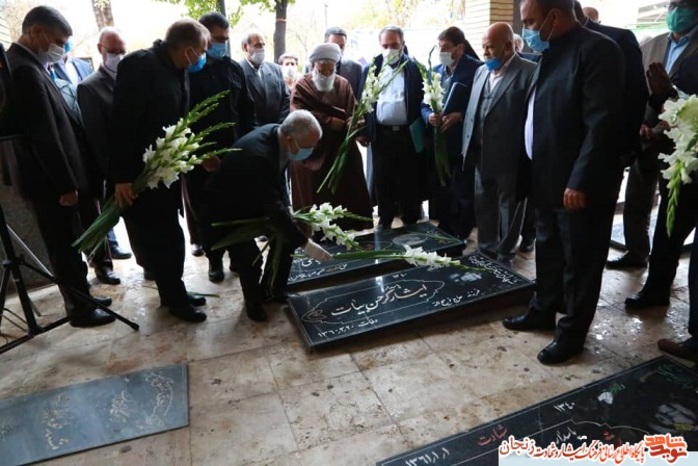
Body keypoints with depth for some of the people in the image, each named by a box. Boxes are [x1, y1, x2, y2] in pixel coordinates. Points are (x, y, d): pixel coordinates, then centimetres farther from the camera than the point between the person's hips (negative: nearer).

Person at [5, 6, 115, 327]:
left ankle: (82, 298, 31)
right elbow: (44, 136, -22)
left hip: (49, 178, 9)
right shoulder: (25, 71, -19)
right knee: (65, 249, 3)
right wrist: (66, 184, -17)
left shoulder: (21, 65, 13)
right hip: (48, 181, -9)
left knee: (67, 247, 18)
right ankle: (80, 310, 17)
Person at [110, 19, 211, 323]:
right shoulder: (140, 64, -18)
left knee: (168, 234, 16)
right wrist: (121, 176, -22)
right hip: (139, 172, -8)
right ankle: (174, 297, 18)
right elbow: (123, 121, -21)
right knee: (157, 237, 3)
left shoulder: (177, 70, 7)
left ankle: (173, 292, 30)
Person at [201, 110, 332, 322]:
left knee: (286, 237, -1)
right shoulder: (258, 155, -40)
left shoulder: (278, 134, -14)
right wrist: (305, 243, -34)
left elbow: (279, 178, 3)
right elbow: (273, 207, -37)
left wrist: (286, 210, -8)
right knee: (250, 258, -18)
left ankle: (272, 290, 20)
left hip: (255, 199, 8)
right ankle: (253, 300, 14)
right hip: (226, 208, -8)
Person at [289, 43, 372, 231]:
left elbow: (354, 113, 3)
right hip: (311, 153, -3)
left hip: (342, 152, 3)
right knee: (315, 200, 1)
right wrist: (332, 122, -16)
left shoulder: (343, 85, 10)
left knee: (346, 196, 4)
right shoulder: (302, 86, 1)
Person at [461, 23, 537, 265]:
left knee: (509, 208, 9)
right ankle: (485, 252, 32)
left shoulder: (529, 72, -9)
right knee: (483, 207, 15)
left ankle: (504, 257, 24)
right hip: (481, 155, 7)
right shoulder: (481, 71, 12)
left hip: (509, 157, -6)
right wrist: (467, 146, 9)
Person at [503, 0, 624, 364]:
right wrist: (534, 171, 10)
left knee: (579, 261, 6)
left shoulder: (596, 49, -14)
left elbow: (601, 124, -20)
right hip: (548, 179, 8)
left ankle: (572, 333, 20)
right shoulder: (552, 53, 13)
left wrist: (580, 182, -22)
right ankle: (543, 311, 36)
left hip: (578, 185, -8)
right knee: (548, 251, 19)